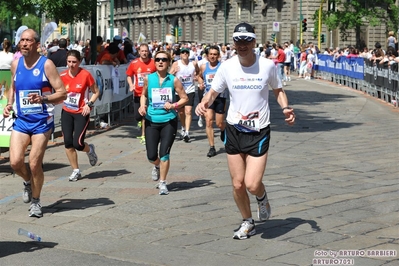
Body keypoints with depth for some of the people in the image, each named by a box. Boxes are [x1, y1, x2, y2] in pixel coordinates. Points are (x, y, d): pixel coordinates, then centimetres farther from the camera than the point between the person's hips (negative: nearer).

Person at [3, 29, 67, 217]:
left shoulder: (46, 64, -9)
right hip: (21, 120, 4)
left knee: (35, 164, -4)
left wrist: (43, 99, -27)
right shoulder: (16, 64, 6)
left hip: (42, 121, -4)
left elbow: (62, 93, -11)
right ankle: (28, 182, 25)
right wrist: (9, 104, 6)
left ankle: (35, 202, 17)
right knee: (15, 162, -9)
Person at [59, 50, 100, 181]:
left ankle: (90, 150, 26)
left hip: (81, 113, -4)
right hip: (66, 112, 4)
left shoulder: (85, 75, -12)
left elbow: (96, 92, -3)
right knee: (68, 143, -3)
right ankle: (76, 171, 12)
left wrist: (89, 104, -15)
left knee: (78, 143, -11)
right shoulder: (62, 76, -2)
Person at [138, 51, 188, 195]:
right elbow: (144, 94, 16)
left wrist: (173, 105, -15)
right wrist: (142, 106, -3)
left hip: (169, 121, -2)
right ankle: (157, 166, 38)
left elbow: (184, 98, 1)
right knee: (151, 156, 1)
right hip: (151, 120, 2)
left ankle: (162, 182, 11)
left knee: (164, 153, -6)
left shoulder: (174, 80, -5)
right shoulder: (148, 78, 0)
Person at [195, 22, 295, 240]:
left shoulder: (267, 66, -8)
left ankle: (262, 197, 24)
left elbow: (278, 91, 8)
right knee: (237, 185, 7)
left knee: (252, 184, -13)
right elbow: (213, 93, 5)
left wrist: (285, 108, -10)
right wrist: (204, 103, -17)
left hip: (259, 132, -2)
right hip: (234, 130, 2)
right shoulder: (227, 67, -5)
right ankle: (247, 222, 31)